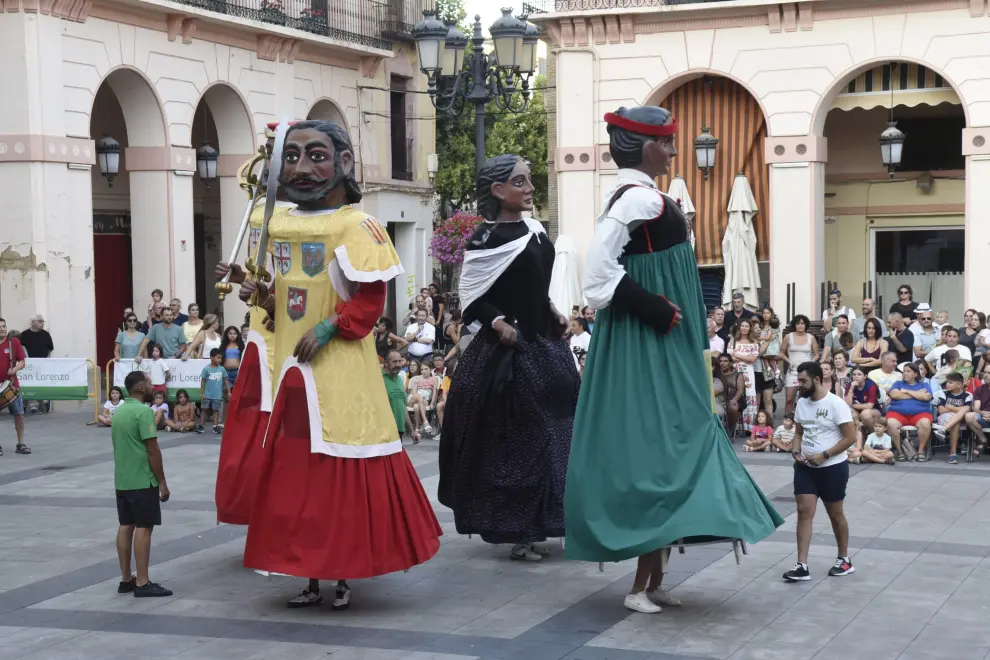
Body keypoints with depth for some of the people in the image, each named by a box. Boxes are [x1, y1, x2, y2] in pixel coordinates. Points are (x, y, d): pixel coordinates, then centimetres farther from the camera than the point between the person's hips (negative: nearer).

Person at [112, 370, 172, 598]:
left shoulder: (118, 411, 12)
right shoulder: (143, 411, -16)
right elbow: (152, 450, -18)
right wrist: (162, 482, -13)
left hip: (122, 480, 9)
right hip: (142, 480, -9)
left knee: (125, 526, 11)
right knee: (143, 528, -5)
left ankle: (126, 580, 17)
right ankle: (142, 583, -5)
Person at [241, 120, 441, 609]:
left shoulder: (355, 225, -10)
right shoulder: (278, 225, 11)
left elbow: (371, 298, -12)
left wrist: (330, 326, -21)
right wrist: (263, 298, 2)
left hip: (340, 369, -7)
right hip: (292, 367, 7)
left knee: (342, 476, -1)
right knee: (293, 471, 10)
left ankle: (344, 576, 13)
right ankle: (309, 577, 20)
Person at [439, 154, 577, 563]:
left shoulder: (535, 230, 9)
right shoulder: (486, 238, -14)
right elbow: (472, 297, -14)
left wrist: (553, 313, 11)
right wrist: (499, 323, -26)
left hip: (545, 343, 9)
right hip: (507, 351, -8)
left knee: (555, 429, 13)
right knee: (513, 438, -2)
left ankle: (537, 524, 25)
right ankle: (515, 531, 7)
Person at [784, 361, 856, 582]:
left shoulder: (835, 404, -16)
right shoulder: (801, 403, 4)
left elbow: (850, 437, -17)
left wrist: (824, 456, -21)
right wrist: (796, 451, -5)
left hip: (832, 467, -5)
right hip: (805, 467, 5)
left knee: (835, 514, 10)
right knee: (804, 512, -3)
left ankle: (844, 560, 28)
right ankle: (802, 566, -5)